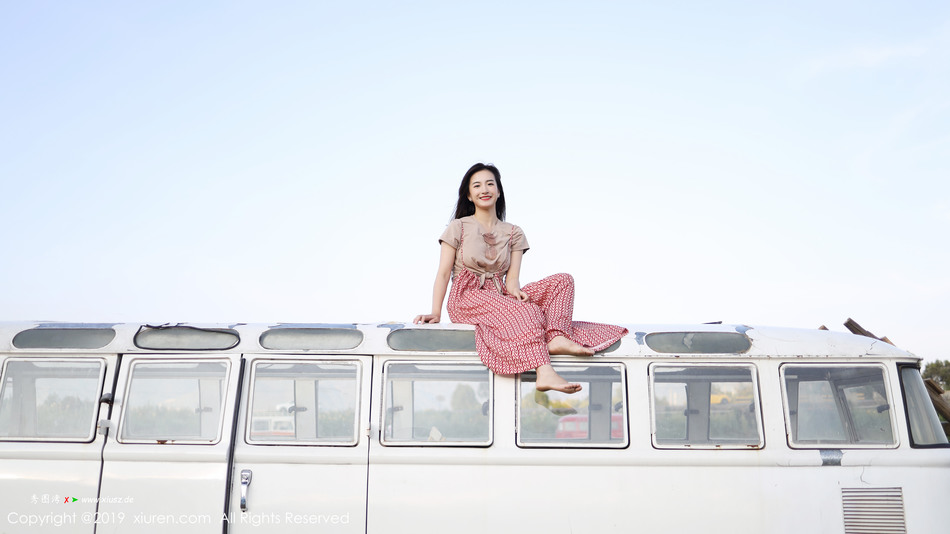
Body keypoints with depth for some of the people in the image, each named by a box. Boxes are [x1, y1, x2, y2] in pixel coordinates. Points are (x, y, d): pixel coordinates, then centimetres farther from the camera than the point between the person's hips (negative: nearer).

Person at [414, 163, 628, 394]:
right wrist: (436, 313, -14)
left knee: (563, 281, -14)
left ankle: (556, 338, -39)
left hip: (500, 296, 5)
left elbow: (511, 279, 4)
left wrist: (516, 291, -21)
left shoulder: (514, 234, 14)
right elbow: (444, 273, 0)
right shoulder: (458, 227, 7)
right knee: (527, 310, -34)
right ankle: (545, 373, -52)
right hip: (467, 297, -4)